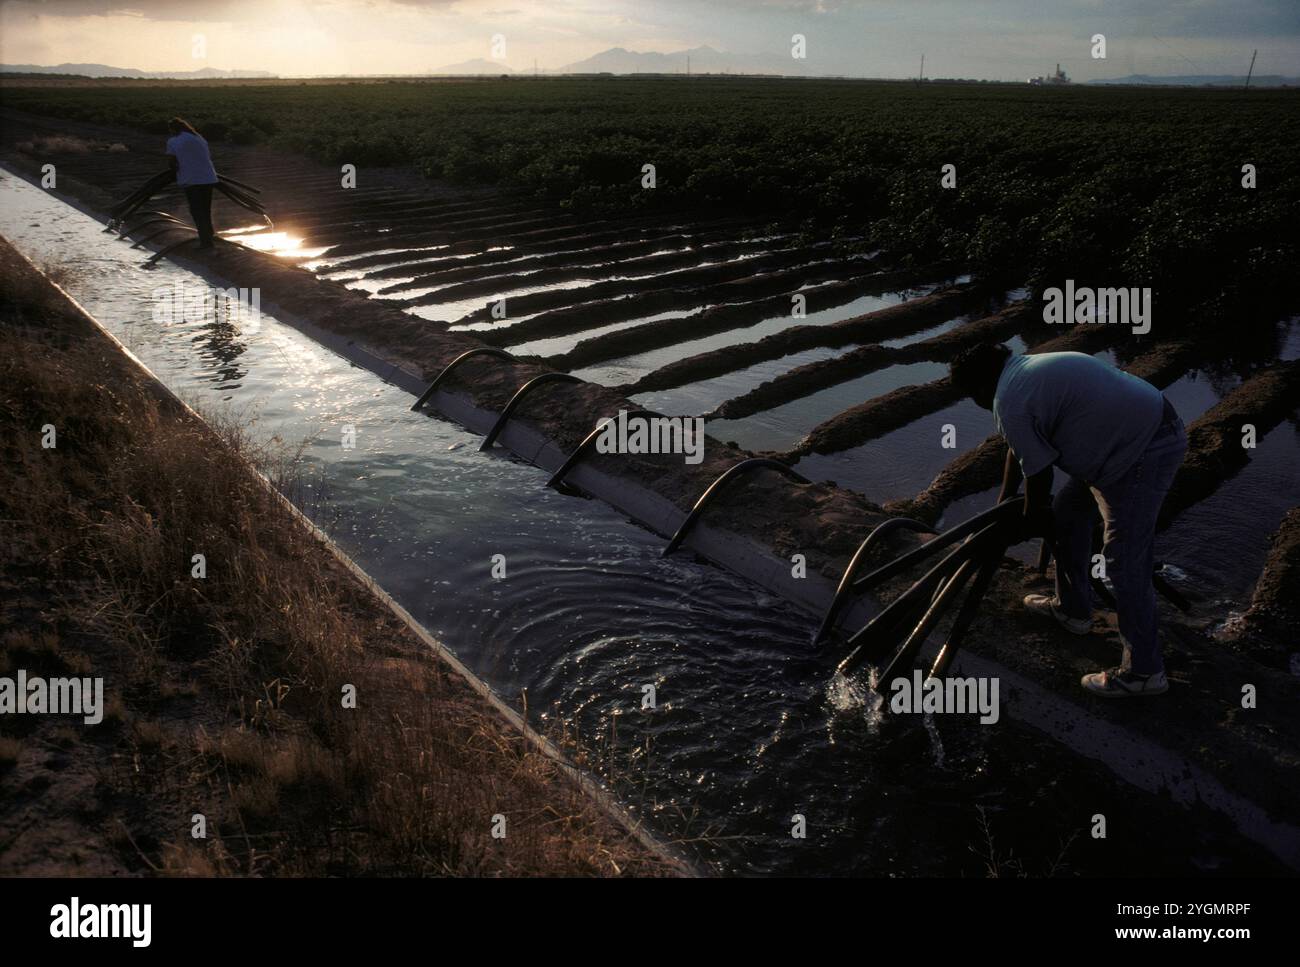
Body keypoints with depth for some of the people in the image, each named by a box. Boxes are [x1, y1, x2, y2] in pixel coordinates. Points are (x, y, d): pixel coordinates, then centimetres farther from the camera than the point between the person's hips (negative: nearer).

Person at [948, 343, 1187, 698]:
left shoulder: (1008, 403, -15)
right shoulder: (1030, 368, 15)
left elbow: (1038, 476, -7)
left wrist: (1029, 525, 11)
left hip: (1145, 452, -11)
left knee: (1125, 564, -4)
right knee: (1067, 509, 23)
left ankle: (1143, 672, 7)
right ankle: (1072, 608, 38)